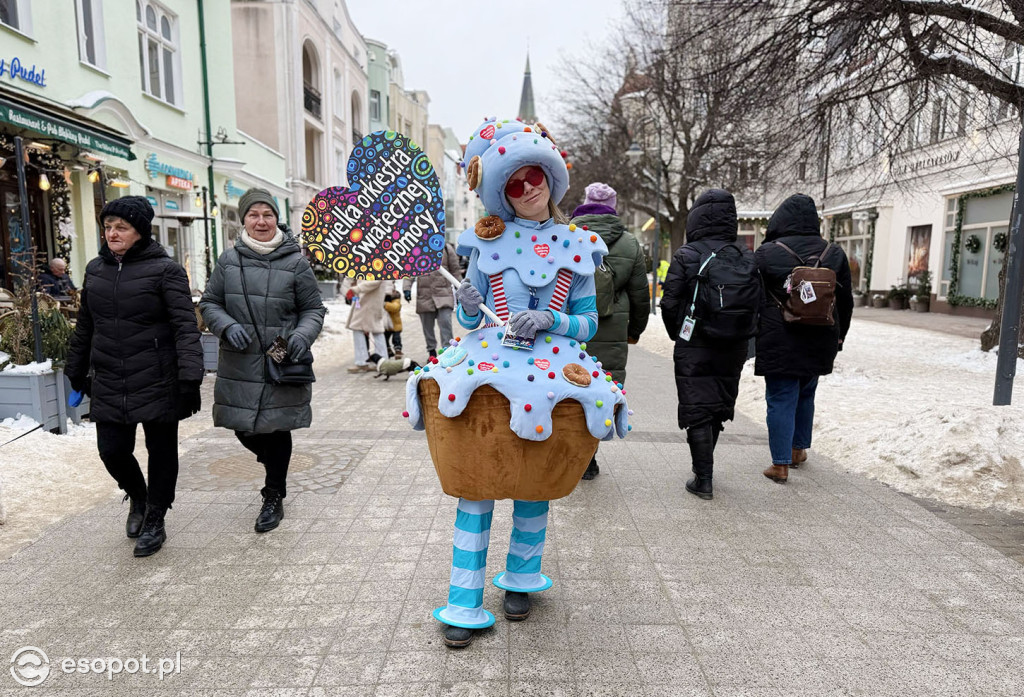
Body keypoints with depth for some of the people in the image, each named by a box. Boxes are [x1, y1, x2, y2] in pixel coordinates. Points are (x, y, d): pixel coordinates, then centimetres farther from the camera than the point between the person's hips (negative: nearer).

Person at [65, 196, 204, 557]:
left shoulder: (165, 269, -9)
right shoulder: (95, 269, 10)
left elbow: (185, 327, -15)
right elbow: (85, 326, 18)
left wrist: (190, 377, -22)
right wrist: (77, 372, 21)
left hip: (158, 383, -5)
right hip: (109, 385, 5)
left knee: (161, 452, 7)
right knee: (112, 450, 6)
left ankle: (155, 521, 26)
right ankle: (137, 497, 37)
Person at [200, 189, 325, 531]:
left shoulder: (296, 262, -2)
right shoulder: (229, 260, 4)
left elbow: (314, 309, 4)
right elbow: (208, 304, 10)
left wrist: (303, 335, -15)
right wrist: (227, 327, -10)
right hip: (239, 365, 3)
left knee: (277, 431, 5)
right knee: (243, 430, 9)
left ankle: (273, 499, 24)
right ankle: (271, 460, 43)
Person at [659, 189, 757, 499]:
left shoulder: (686, 256, -10)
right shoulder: (748, 258, 2)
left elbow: (669, 303, -9)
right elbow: (757, 303, 1)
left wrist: (678, 335, 7)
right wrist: (741, 337, 12)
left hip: (693, 349, -4)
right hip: (733, 350, 5)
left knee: (697, 413, 3)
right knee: (718, 410, 18)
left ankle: (703, 480, 5)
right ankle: (703, 468, 34)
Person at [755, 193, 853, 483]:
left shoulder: (767, 253, -7)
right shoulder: (834, 254, 5)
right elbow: (846, 302, 11)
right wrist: (838, 337, 21)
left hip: (778, 342, -4)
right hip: (819, 343, 4)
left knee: (780, 399, 1)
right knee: (805, 395, 20)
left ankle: (780, 464, 3)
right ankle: (798, 450, 34)